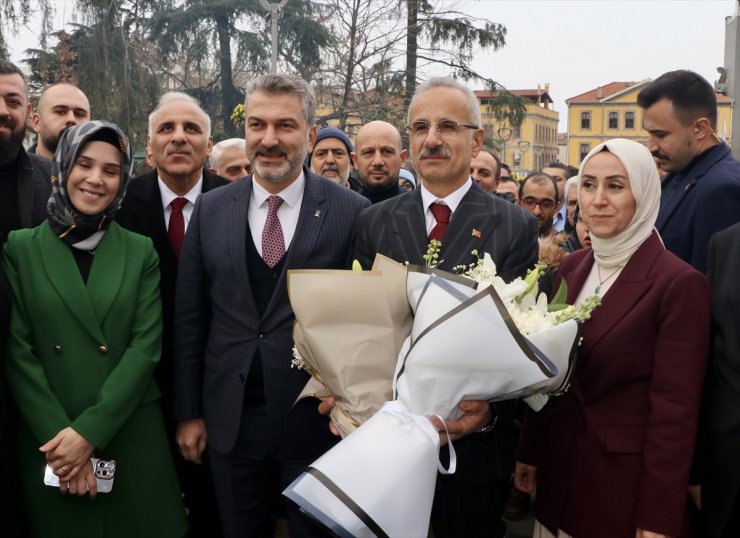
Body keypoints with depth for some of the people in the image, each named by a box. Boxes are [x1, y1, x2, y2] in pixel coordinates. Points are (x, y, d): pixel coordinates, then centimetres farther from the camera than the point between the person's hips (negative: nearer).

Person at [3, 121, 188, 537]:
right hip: (47, 440, 0)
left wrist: (89, 431, -13)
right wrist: (59, 435, -12)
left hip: (132, 437, 1)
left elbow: (146, 346, -5)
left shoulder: (141, 252, 3)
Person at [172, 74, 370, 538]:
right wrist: (189, 412, 5)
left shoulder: (351, 212, -7)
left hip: (317, 419, -2)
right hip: (230, 422, 3)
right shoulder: (211, 210, 2)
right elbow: (189, 319, 5)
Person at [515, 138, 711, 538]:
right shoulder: (572, 267, 3)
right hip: (559, 472, 6)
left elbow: (675, 409, -16)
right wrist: (528, 451, 11)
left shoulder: (680, 283, -16)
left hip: (627, 483, -6)